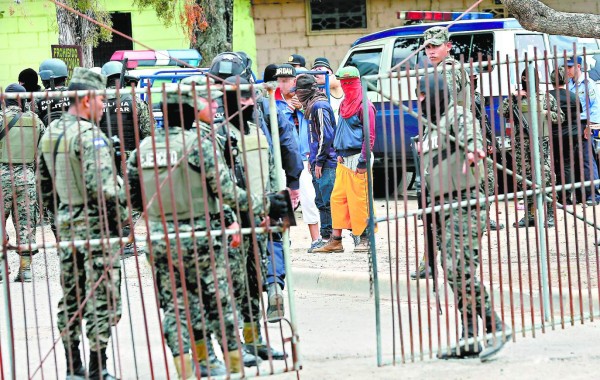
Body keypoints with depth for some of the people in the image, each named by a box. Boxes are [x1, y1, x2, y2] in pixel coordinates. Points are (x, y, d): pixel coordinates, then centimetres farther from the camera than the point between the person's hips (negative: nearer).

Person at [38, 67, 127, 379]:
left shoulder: (50, 133, 10)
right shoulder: (90, 136, -17)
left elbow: (44, 184, 17)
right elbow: (101, 186, -25)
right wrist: (122, 214, -14)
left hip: (66, 223, 8)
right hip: (96, 225, -8)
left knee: (71, 296, 15)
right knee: (102, 297, -3)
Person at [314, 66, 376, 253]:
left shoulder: (364, 106, -8)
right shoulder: (344, 105, 18)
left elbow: (369, 136, -12)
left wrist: (363, 162, -16)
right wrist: (339, 153, 15)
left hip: (357, 158, -8)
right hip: (343, 159, 8)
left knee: (358, 199, -6)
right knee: (338, 197, 6)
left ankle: (363, 238, 1)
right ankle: (336, 240, 8)